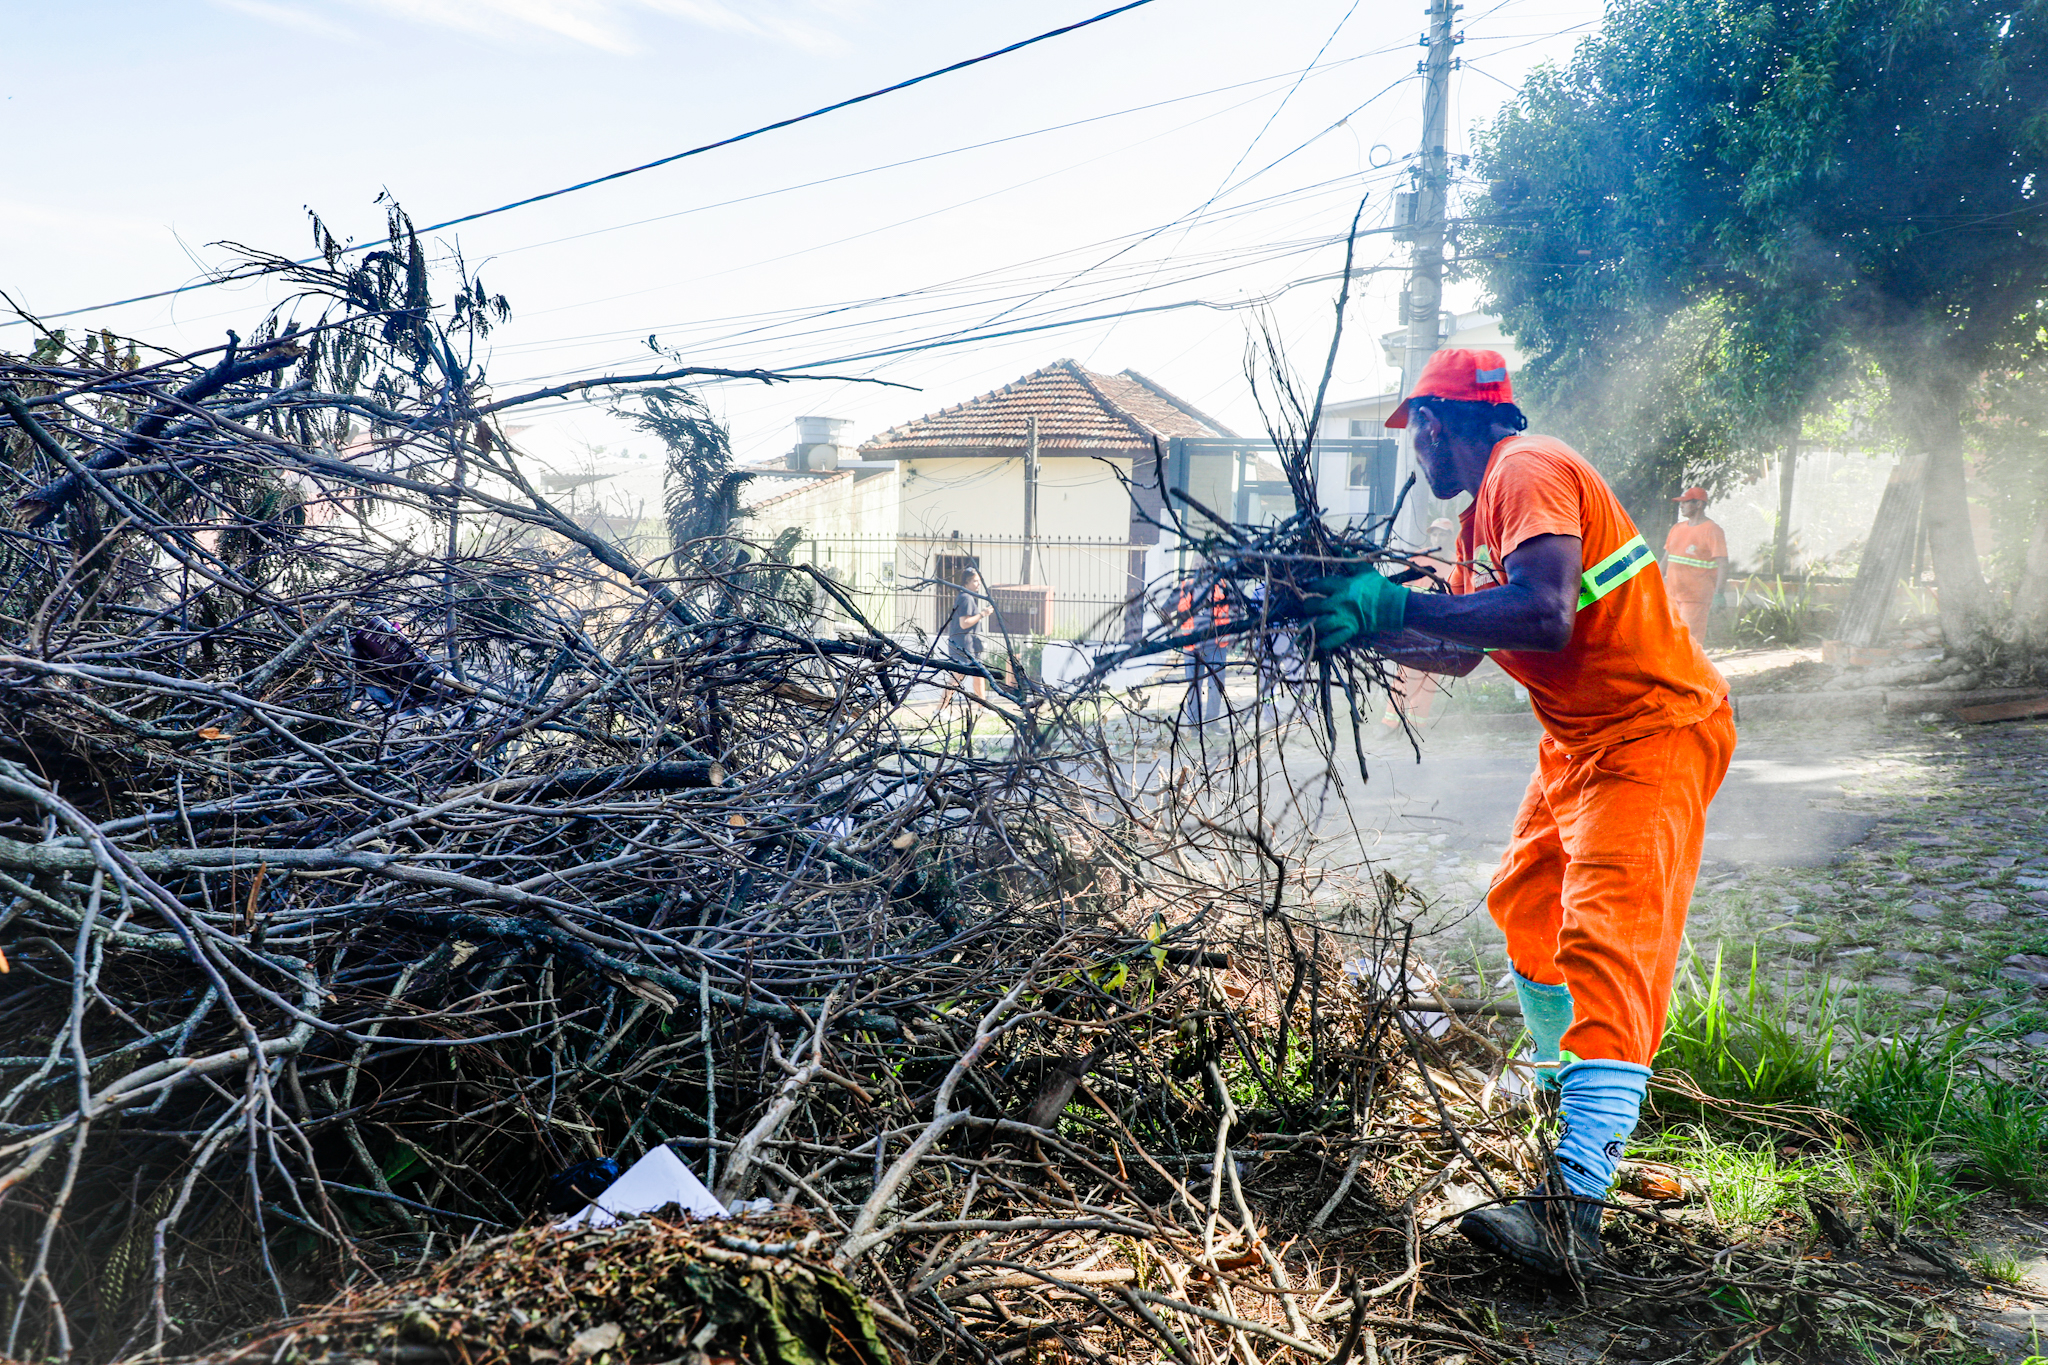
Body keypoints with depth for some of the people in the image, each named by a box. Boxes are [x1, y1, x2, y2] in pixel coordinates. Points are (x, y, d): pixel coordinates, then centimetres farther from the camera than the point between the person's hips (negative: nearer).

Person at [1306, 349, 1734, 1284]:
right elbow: (1457, 653, 18)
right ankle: (1567, 1093, 43)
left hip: (1650, 734, -11)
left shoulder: (1527, 471, -18)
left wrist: (1398, 603, -28)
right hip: (1578, 740, 11)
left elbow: (1545, 617, -34)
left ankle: (1572, 1212, -27)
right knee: (1525, 907, 22)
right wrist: (1364, 626, 10)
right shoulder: (1484, 510, 14)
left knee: (1606, 945, -20)